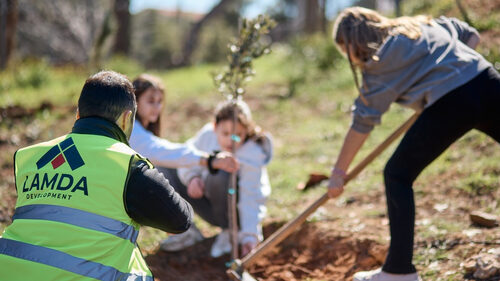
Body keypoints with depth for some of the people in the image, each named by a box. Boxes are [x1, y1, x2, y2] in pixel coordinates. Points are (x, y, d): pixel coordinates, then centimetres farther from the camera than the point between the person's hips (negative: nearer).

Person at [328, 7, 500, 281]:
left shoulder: (381, 61, 5)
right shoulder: (428, 25, 24)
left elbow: (363, 122, 5)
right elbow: (472, 36, 34)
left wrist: (338, 173, 10)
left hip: (450, 103, -6)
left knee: (397, 176, 8)